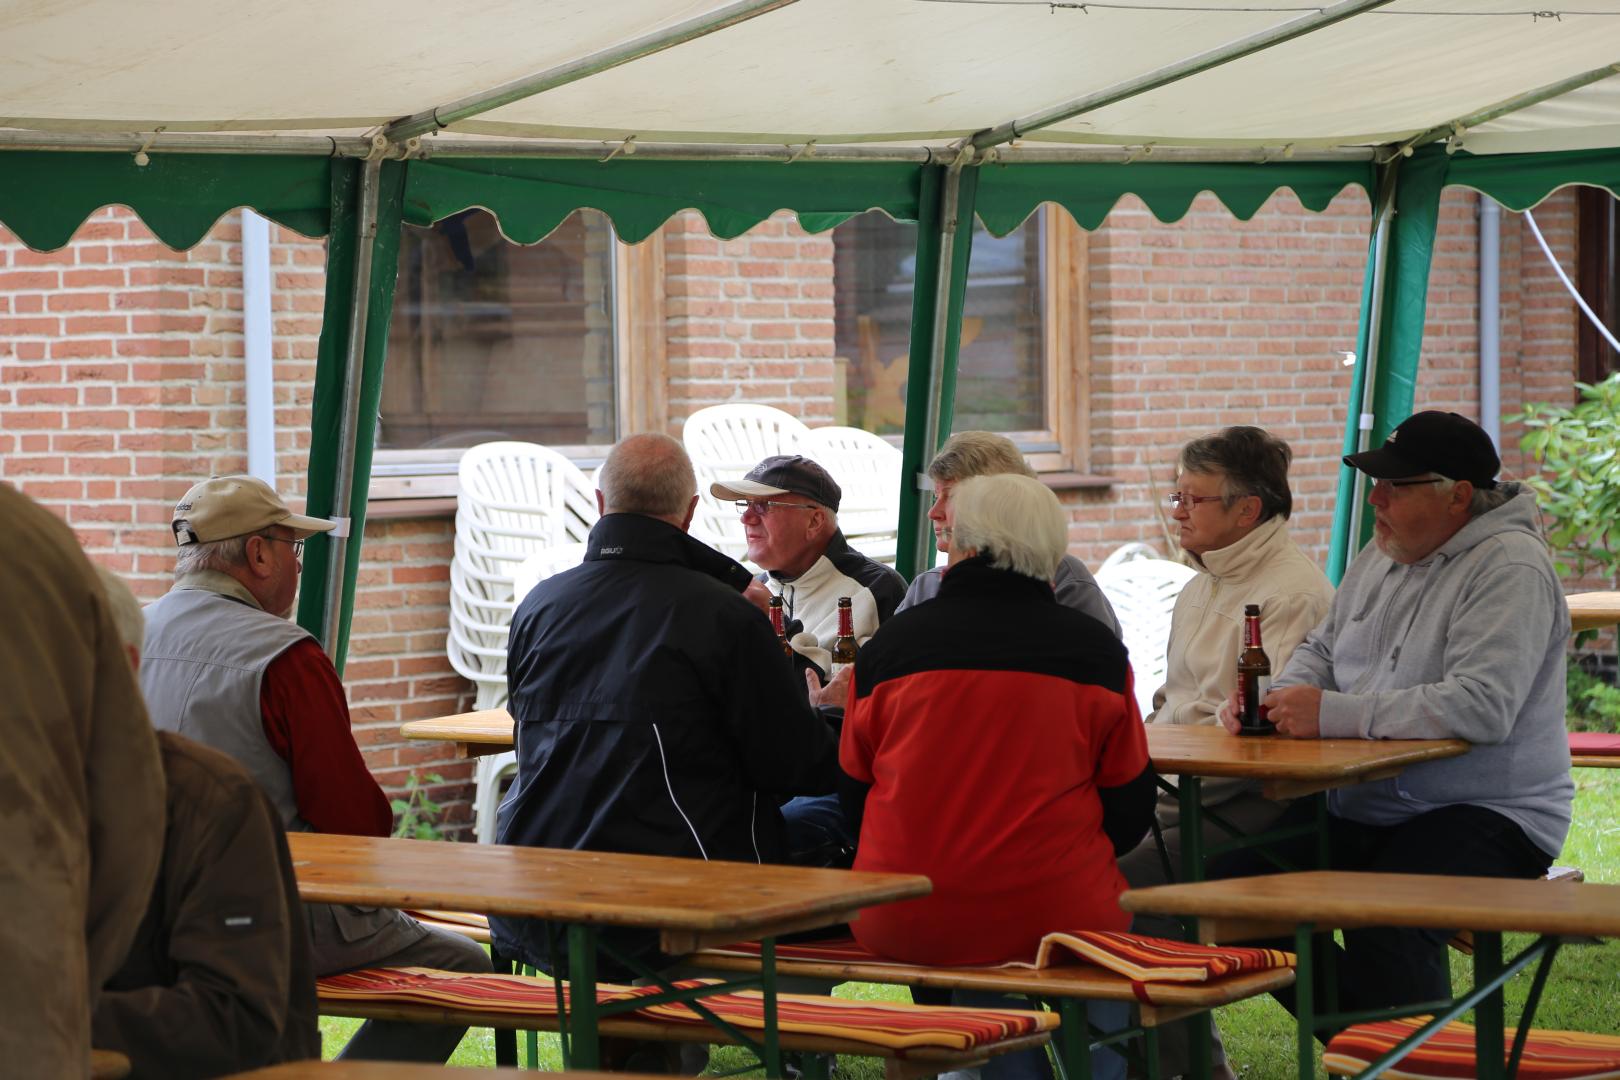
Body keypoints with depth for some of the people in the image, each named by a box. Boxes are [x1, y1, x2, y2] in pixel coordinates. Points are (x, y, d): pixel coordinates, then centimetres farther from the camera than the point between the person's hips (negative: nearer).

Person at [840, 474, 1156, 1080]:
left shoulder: (889, 644, 2)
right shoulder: (1094, 648, 0)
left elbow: (856, 799, 9)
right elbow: (1130, 808, 4)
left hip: (900, 925, 1)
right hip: (1048, 911, -1)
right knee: (1111, 916, 30)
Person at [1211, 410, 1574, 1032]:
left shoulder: (1510, 570, -16)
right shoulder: (1382, 557, 12)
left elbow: (1482, 707, -29)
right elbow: (1322, 650, 25)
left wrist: (1332, 714, -27)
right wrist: (1273, 702, 0)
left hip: (1487, 816, -9)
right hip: (1360, 806, 9)